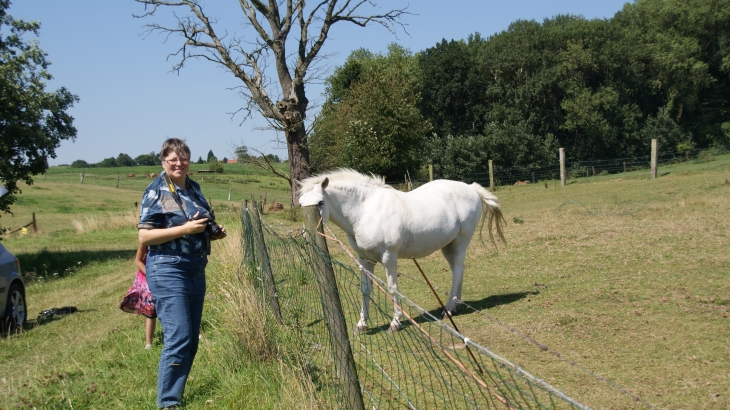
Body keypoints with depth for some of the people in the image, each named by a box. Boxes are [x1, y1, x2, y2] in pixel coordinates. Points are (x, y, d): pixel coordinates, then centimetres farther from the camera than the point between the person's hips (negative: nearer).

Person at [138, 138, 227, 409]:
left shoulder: (194, 189, 12)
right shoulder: (156, 191, -9)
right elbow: (144, 236, -15)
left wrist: (213, 233, 5)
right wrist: (185, 229, -23)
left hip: (196, 271, 8)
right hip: (168, 271, -8)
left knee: (192, 340, 12)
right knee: (178, 339, -11)